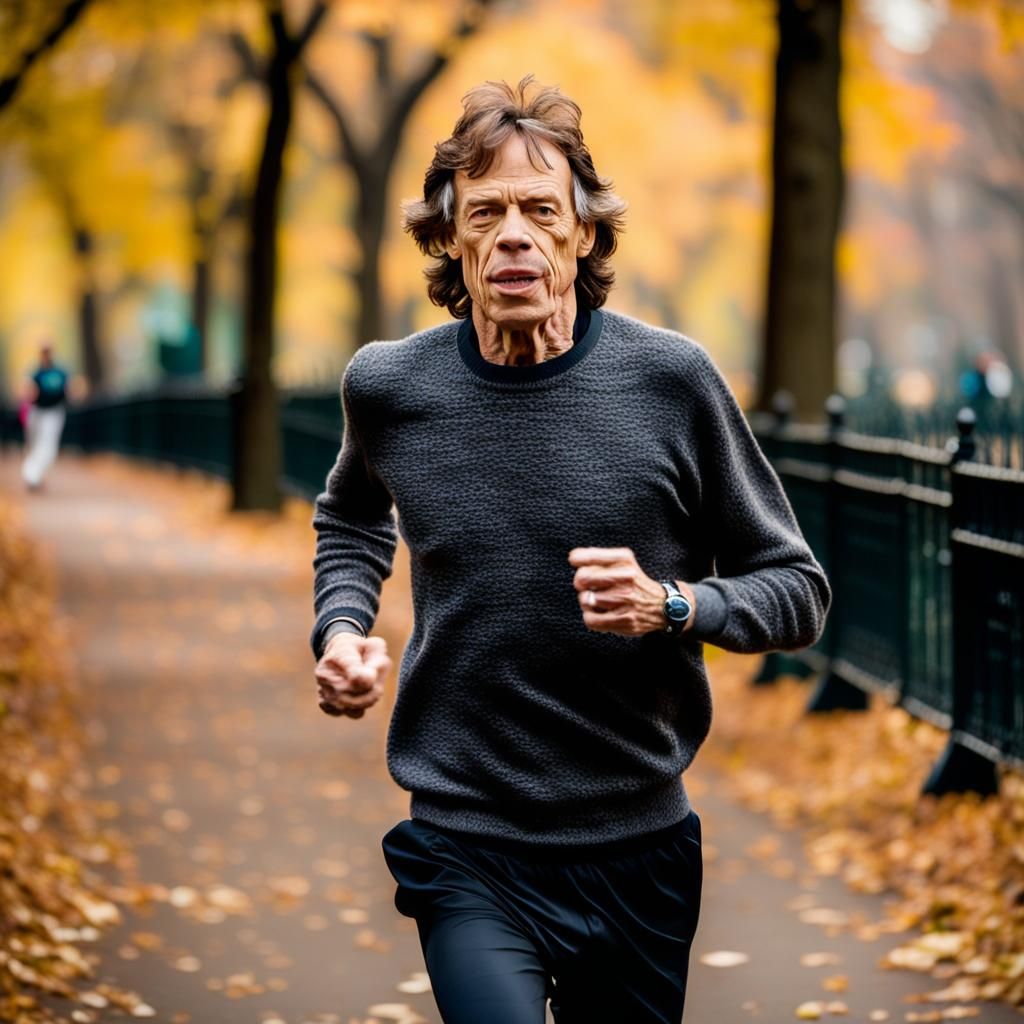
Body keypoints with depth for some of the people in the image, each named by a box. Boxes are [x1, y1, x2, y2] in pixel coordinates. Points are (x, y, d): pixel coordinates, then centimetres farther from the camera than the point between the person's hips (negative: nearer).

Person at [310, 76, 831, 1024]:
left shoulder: (671, 380, -7)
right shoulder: (388, 386, -2)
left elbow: (797, 590, 0)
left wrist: (670, 605, -18)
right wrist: (341, 630, 3)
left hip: (639, 849, 1)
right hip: (467, 851, -1)